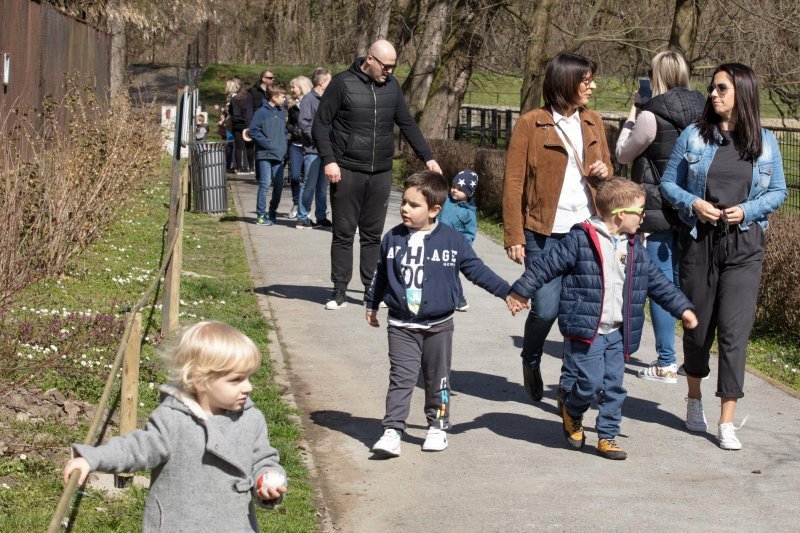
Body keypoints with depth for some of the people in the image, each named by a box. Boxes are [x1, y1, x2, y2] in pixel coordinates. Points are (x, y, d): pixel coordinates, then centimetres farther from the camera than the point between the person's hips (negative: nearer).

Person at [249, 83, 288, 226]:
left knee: (279, 185, 6)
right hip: (265, 155, -6)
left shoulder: (282, 113, 14)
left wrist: (284, 146, 7)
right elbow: (253, 131, -11)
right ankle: (261, 215, -2)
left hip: (279, 155, 6)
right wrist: (268, 145, -14)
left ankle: (272, 212, 20)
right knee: (265, 184, -7)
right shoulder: (262, 112, -7)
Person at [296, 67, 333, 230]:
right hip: (312, 150, -8)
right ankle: (302, 218, 0)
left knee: (322, 185, 12)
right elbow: (304, 123, -15)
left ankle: (321, 217, 19)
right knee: (309, 185, -5)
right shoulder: (309, 99, -8)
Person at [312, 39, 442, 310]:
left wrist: (427, 157, 9)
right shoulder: (343, 83, -6)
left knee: (373, 235, 7)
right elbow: (320, 124, -5)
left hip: (381, 174, 4)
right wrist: (328, 160, -15)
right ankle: (339, 291, 6)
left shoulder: (391, 86, 9)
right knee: (343, 233, 1)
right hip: (347, 173, -4)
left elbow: (407, 124, 16)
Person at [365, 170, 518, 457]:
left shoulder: (452, 240, -7)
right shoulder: (393, 238, 0)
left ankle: (438, 426, 25)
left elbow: (476, 270, 0)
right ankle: (392, 431, -5)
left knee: (437, 379, 11)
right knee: (401, 378, -4)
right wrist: (371, 305, 23)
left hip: (438, 325, 0)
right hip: (401, 326, 1)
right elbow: (381, 274, 14)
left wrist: (507, 291, -3)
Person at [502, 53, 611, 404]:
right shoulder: (531, 124, -3)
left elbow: (605, 168, 26)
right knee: (546, 307, -8)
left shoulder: (593, 123, 13)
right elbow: (513, 182, -3)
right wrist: (514, 236, -8)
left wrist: (604, 172, 1)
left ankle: (571, 384, 11)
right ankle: (531, 362, 23)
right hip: (545, 233, -4)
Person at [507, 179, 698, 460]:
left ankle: (607, 436, 18)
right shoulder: (581, 240, -12)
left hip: (617, 332, 6)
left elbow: (656, 281, 18)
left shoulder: (633, 248, 9)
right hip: (585, 330, -6)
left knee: (614, 386, 6)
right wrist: (520, 292, -6)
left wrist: (682, 308, 17)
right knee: (590, 381, -7)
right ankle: (570, 410, 24)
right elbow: (547, 265, -8)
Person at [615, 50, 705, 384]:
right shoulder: (702, 111, 4)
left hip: (659, 212, -6)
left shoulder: (651, 115, -13)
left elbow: (623, 154, 0)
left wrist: (631, 119, 11)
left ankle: (666, 364, 3)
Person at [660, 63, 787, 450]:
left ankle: (727, 423, -4)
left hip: (743, 247, -1)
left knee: (734, 330, -8)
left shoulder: (765, 142, 3)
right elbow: (669, 183, 7)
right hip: (699, 241, 1)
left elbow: (778, 192, 8)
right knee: (698, 326, 11)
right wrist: (693, 204, -12)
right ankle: (694, 399, 36)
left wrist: (747, 210, -10)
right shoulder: (693, 136, 3)